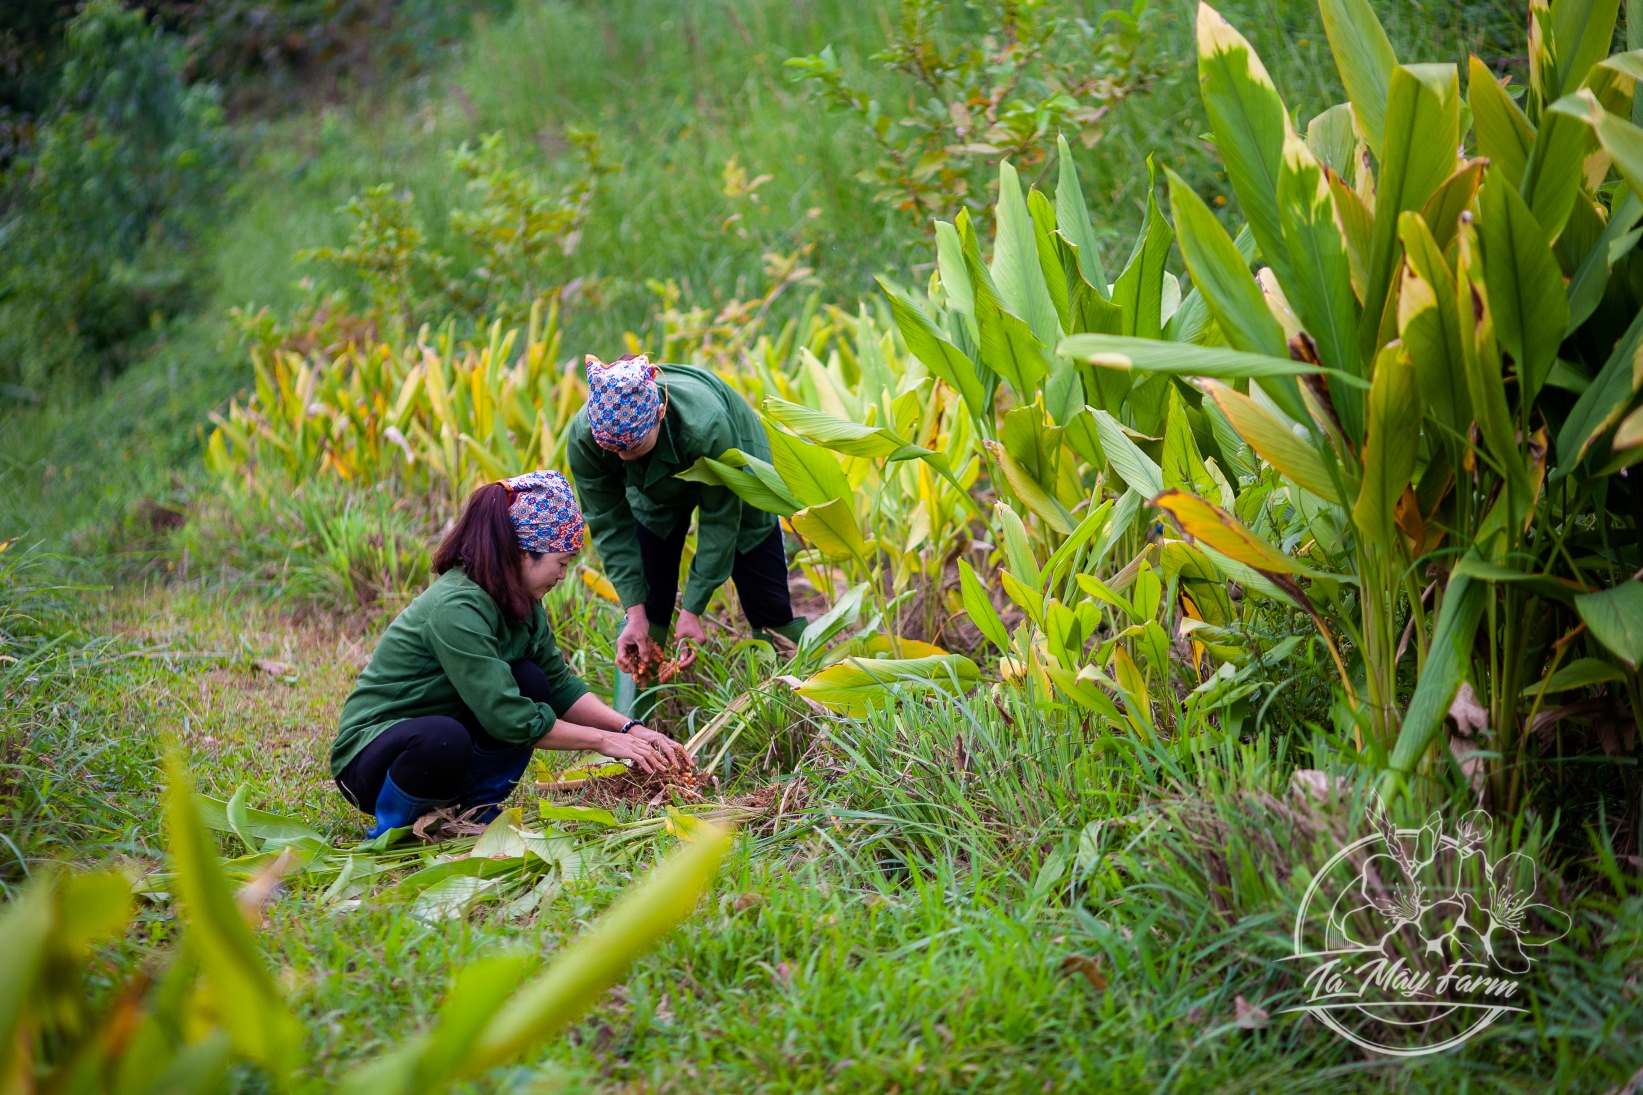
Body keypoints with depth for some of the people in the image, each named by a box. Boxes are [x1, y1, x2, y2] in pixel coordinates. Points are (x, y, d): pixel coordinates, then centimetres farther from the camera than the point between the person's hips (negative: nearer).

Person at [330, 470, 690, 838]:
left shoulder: (521, 604, 0)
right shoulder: (456, 608, -28)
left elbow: (560, 686, 5)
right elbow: (508, 718, -29)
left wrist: (630, 728, -9)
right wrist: (603, 740, -22)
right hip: (368, 759, -8)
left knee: (531, 682, -11)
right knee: (443, 739, -39)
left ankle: (479, 808, 0)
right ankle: (391, 831, -12)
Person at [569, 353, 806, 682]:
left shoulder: (707, 428, -46)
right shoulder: (583, 438, -36)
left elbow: (720, 520, -31)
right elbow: (610, 526, -24)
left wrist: (692, 611, -29)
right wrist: (635, 613, -28)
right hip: (654, 490, 2)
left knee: (768, 607, -1)